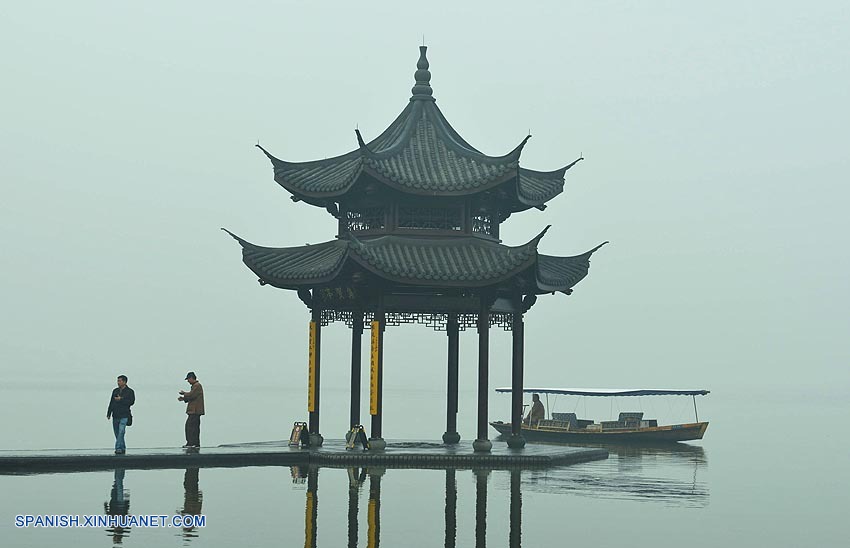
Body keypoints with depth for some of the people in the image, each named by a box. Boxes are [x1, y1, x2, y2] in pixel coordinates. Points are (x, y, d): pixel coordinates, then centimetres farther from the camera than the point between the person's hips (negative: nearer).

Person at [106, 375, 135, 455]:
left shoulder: (130, 391, 1)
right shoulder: (115, 391, 15)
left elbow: (131, 402, -11)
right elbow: (111, 403, 15)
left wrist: (121, 399, -16)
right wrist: (108, 413, 10)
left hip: (124, 416, -5)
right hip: (115, 416, 5)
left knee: (121, 432, -17)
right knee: (117, 433, 6)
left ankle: (118, 448, -20)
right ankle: (123, 448, 15)